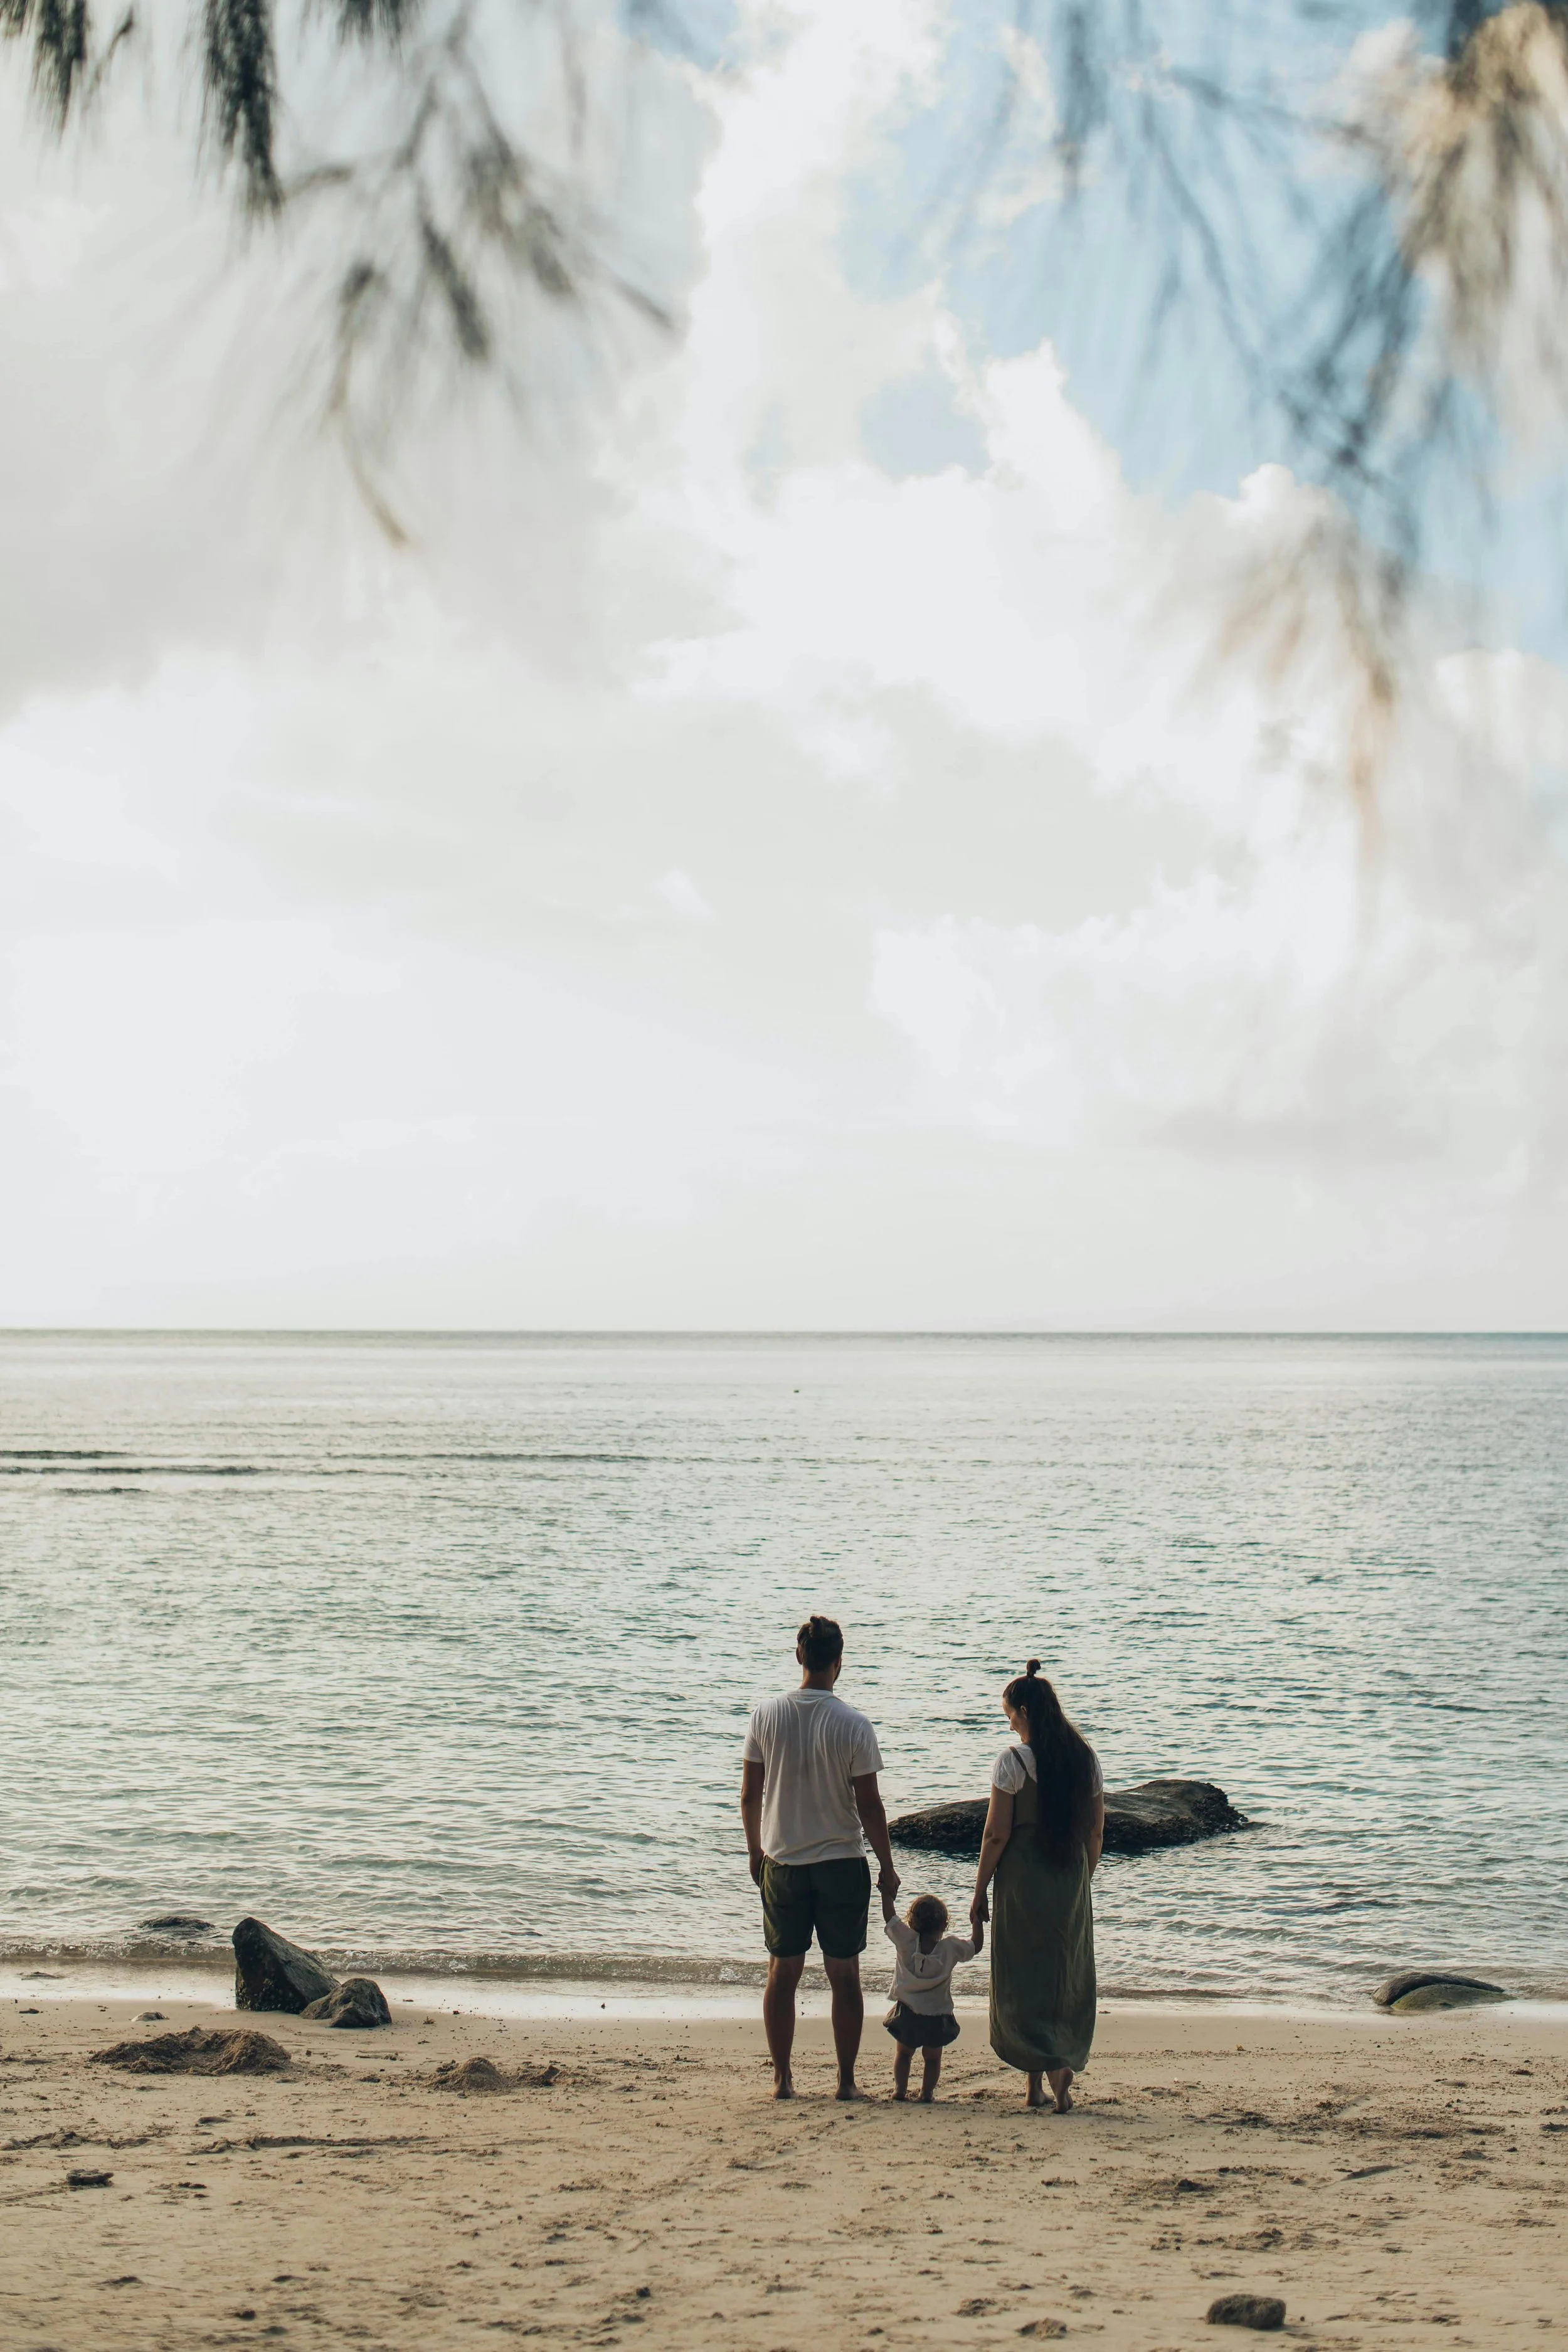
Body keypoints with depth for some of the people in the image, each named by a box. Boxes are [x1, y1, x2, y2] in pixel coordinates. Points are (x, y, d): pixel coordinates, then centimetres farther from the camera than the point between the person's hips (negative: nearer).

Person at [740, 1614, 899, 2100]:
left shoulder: (766, 1715, -5)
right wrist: (887, 1867, 3)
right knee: (844, 1974, 7)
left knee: (782, 1972, 11)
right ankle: (846, 2081, 10)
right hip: (841, 1863, -2)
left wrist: (755, 1851, 16)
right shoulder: (853, 1725, -12)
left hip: (781, 1863, 2)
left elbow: (749, 1795, 1)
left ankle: (782, 2079, 14)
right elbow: (868, 1806, -9)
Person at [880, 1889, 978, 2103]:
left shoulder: (905, 1942, -10)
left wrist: (887, 1891, 5)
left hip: (907, 2012, 1)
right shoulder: (951, 1947, -9)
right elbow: (976, 1945, 4)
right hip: (938, 2017, -1)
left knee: (904, 2053, 20)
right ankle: (927, 2092, 6)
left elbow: (889, 1916, -4)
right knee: (932, 2057, 14)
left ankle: (900, 2089, 14)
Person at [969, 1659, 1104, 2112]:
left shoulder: (1013, 1760, -12)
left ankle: (1048, 2065, -13)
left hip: (1023, 1880, -5)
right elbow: (1096, 1831, 8)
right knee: (1068, 1978, 13)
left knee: (1023, 1979, 3)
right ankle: (1062, 2064, 15)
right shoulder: (1085, 1757, 4)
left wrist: (980, 1892, -2)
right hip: (1071, 1881, 5)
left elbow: (996, 1835, -11)